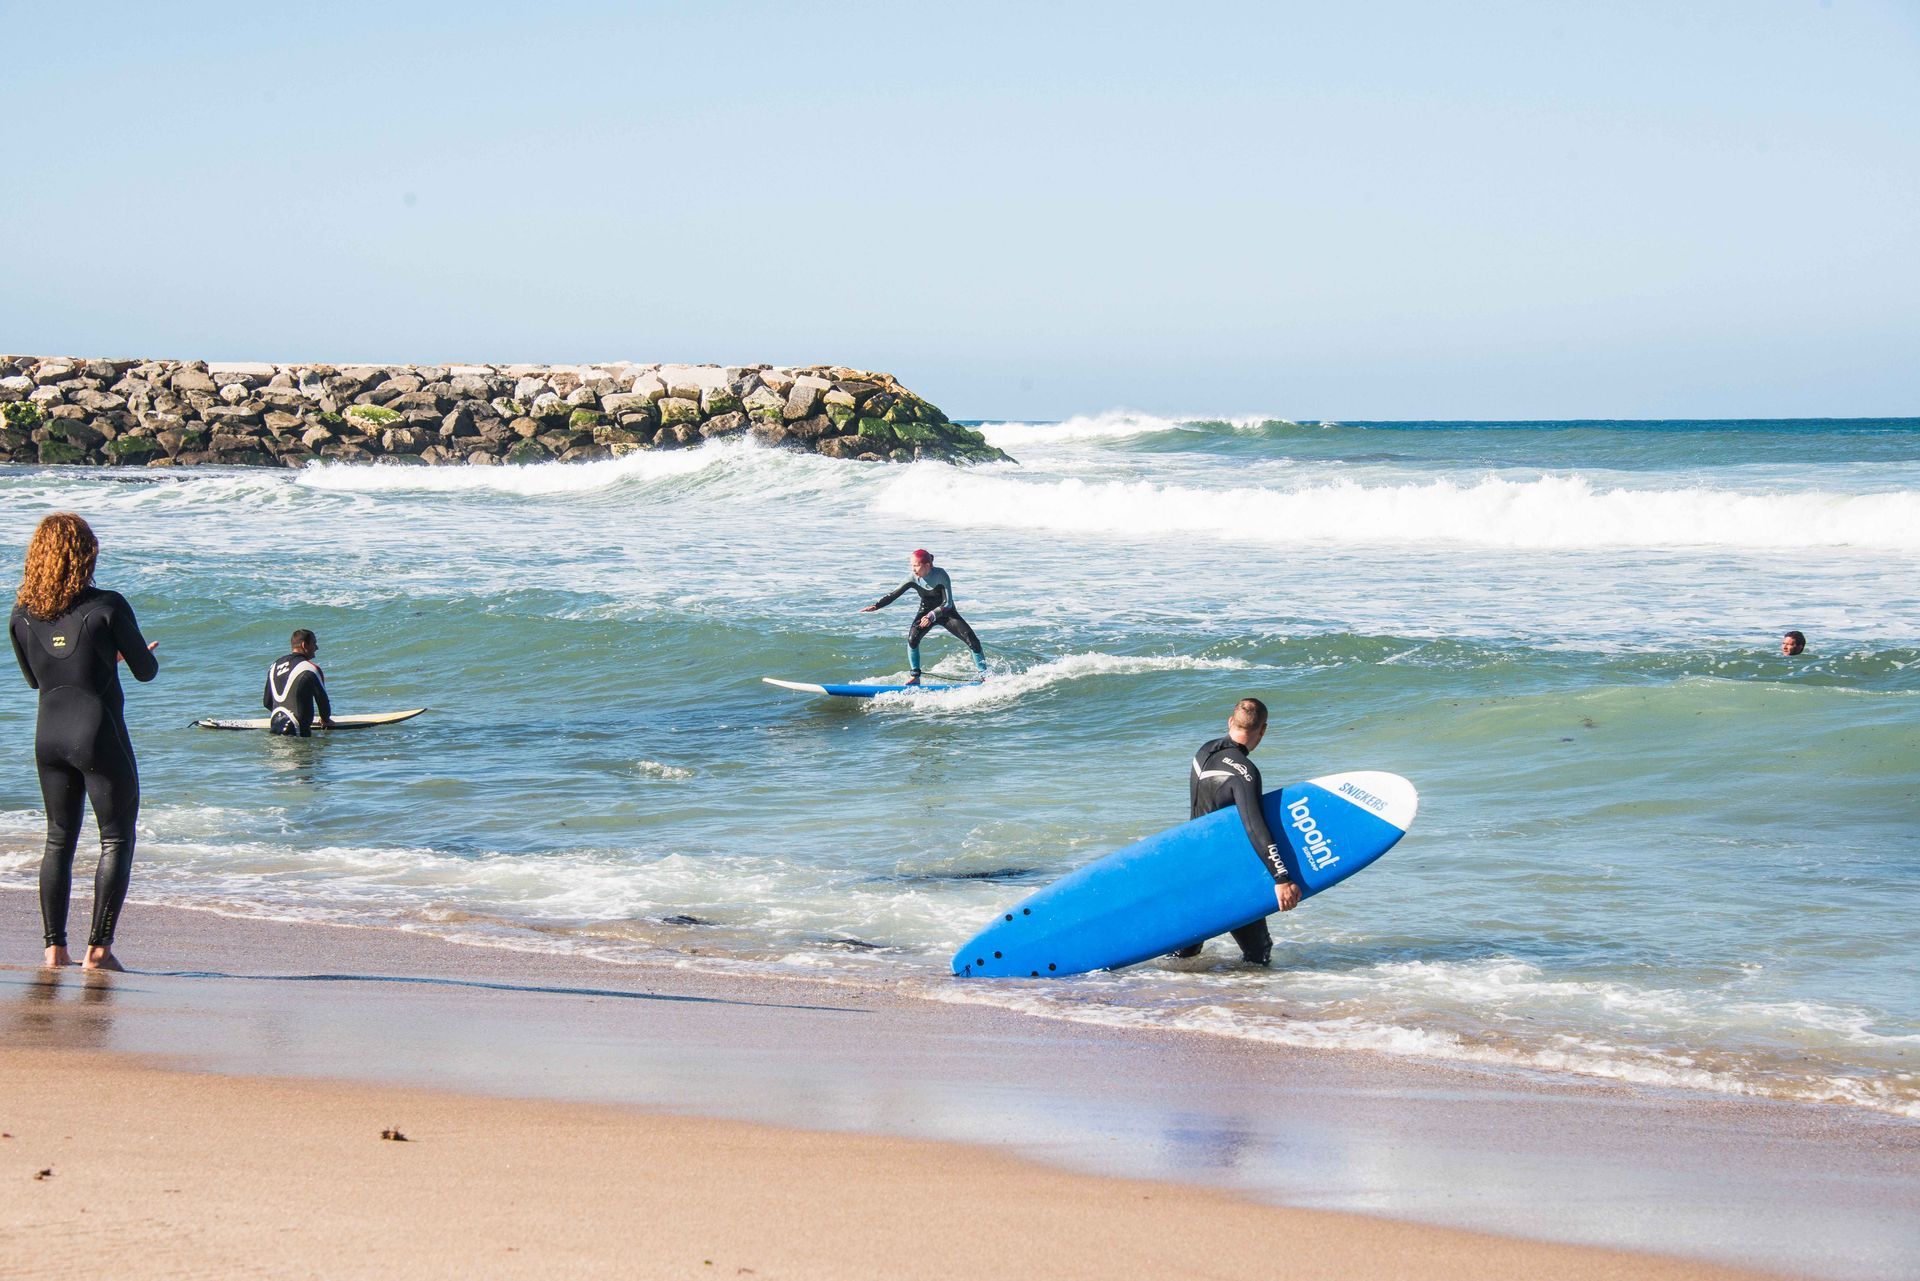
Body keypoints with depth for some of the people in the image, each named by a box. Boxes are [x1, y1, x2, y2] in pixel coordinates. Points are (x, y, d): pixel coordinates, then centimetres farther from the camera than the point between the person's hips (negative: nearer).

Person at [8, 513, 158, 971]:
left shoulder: (22, 614, 1)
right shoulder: (107, 607, -13)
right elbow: (146, 671, -5)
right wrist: (132, 653, 19)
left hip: (49, 736, 5)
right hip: (100, 735, -5)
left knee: (59, 840, 15)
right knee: (117, 840, 6)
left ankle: (55, 947, 10)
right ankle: (98, 946, -2)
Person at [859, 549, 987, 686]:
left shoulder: (940, 575, -26)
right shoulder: (914, 578, -17)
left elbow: (948, 603, -26)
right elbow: (893, 594, -15)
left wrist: (932, 616, -37)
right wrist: (876, 606, -28)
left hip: (946, 613, -2)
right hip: (926, 612, 2)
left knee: (972, 641, -11)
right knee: (912, 638, -26)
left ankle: (984, 675, 6)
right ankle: (915, 676, -13)